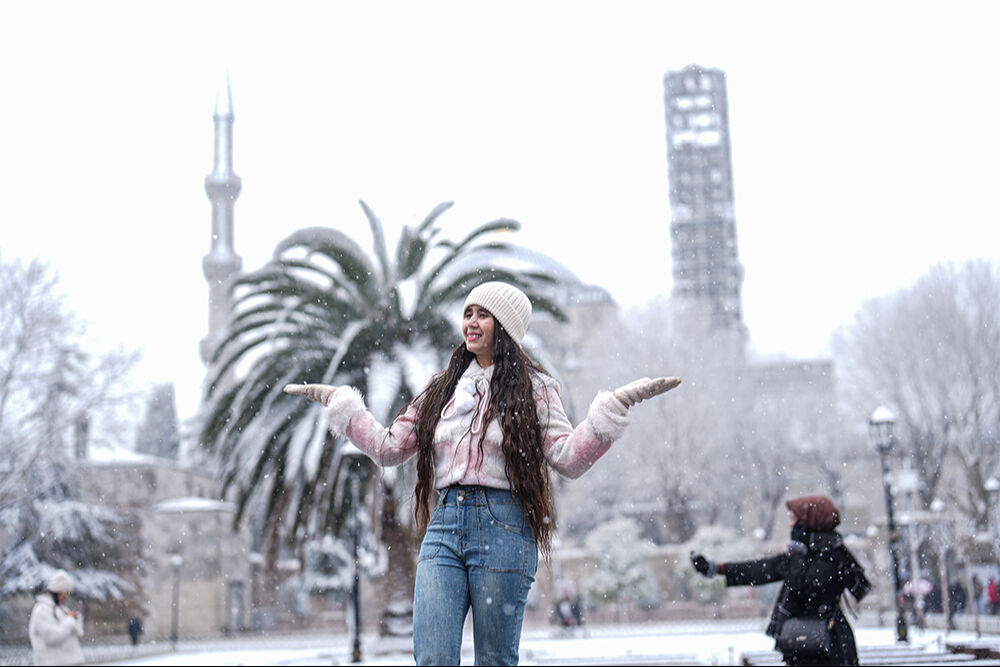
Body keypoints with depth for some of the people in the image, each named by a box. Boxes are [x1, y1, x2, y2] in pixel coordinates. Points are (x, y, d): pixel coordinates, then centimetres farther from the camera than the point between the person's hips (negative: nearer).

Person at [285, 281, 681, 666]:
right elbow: (388, 448, 18)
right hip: (444, 526, 3)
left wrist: (615, 406, -13)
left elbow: (569, 458, -3)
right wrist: (339, 402, 18)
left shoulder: (532, 387, 7)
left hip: (503, 526, -3)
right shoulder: (441, 389, 18)